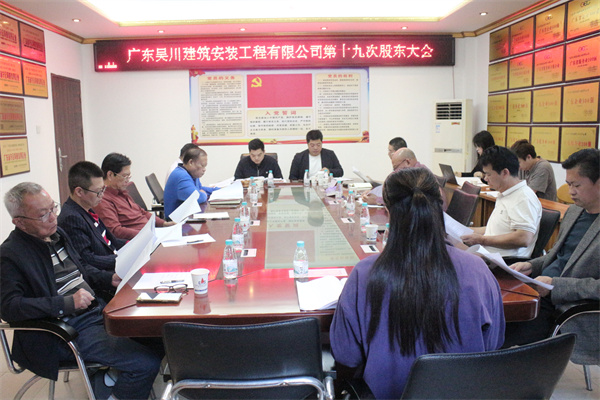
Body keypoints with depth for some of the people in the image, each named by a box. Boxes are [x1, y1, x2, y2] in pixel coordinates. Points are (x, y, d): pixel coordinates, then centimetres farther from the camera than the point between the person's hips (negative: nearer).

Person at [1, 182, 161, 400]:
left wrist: (110, 279, 6)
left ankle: (112, 374, 21)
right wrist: (67, 303, -29)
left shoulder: (57, 233, 12)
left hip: (96, 310, 9)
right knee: (147, 363, -19)